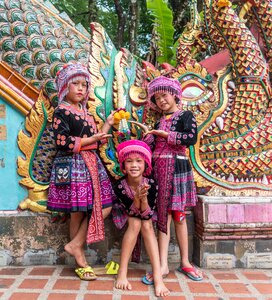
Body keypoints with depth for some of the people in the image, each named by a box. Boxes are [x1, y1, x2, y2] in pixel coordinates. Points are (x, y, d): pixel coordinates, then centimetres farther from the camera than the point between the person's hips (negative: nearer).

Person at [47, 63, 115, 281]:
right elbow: (63, 142, -18)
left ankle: (75, 245, 9)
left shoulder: (86, 113, 18)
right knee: (78, 213, -2)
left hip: (91, 164, 8)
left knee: (105, 207, 2)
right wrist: (91, 139, -16)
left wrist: (108, 124, 14)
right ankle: (81, 262, 12)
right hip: (72, 166, -8)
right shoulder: (61, 112, -6)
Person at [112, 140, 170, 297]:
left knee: (147, 225, -29)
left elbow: (147, 215, -28)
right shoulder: (119, 186, -31)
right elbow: (133, 211, -29)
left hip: (145, 213, 1)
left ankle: (158, 276, -26)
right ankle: (122, 273, -22)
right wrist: (137, 198, -47)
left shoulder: (151, 184, -30)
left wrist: (144, 198, -45)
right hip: (125, 211, -1)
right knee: (135, 223, -31)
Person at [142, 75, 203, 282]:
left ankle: (185, 263, 15)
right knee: (164, 216, 2)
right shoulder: (159, 122, 17)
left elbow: (191, 138, -16)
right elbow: (149, 146, 10)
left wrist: (165, 134, -13)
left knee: (178, 215, 2)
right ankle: (163, 265, 4)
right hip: (160, 170, 4)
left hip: (177, 168, -4)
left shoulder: (185, 115, 3)